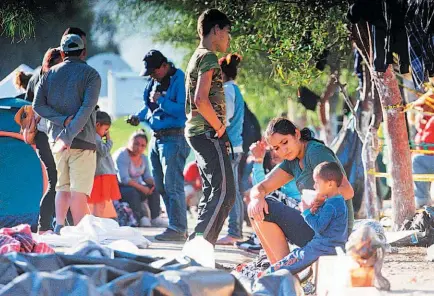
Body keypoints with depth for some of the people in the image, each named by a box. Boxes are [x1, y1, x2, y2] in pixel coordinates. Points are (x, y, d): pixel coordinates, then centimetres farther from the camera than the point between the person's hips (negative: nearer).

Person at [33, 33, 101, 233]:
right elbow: (87, 107, -15)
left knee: (63, 187, 13)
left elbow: (38, 105, 1)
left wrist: (63, 120, -6)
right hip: (83, 141, -4)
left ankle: (59, 226, -1)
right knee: (79, 190, -5)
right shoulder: (91, 74, -2)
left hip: (56, 138, 4)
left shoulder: (51, 74, 10)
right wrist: (69, 136, -19)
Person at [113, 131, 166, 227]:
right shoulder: (122, 155, -16)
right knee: (132, 192, -37)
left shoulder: (143, 158, 9)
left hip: (135, 187, 7)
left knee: (154, 189, -14)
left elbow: (147, 177, 7)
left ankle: (155, 218, -18)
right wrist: (141, 188, -28)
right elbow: (123, 179, -25)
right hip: (118, 189, -7)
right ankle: (141, 218, -37)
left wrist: (153, 183, -18)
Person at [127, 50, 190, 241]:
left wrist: (161, 101, -20)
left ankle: (177, 228, -10)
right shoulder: (154, 82, 15)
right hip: (157, 138, 9)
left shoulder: (179, 80, -12)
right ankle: (178, 226, 16)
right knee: (161, 186, 11)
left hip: (173, 138, -9)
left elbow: (183, 110, -20)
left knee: (172, 185, -12)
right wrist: (139, 117, 10)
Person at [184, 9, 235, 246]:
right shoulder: (208, 58, -11)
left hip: (197, 131, 11)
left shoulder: (196, 58, 20)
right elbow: (201, 100, -23)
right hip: (208, 133, -10)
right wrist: (220, 128, -12)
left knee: (211, 194, 12)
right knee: (224, 193, -14)